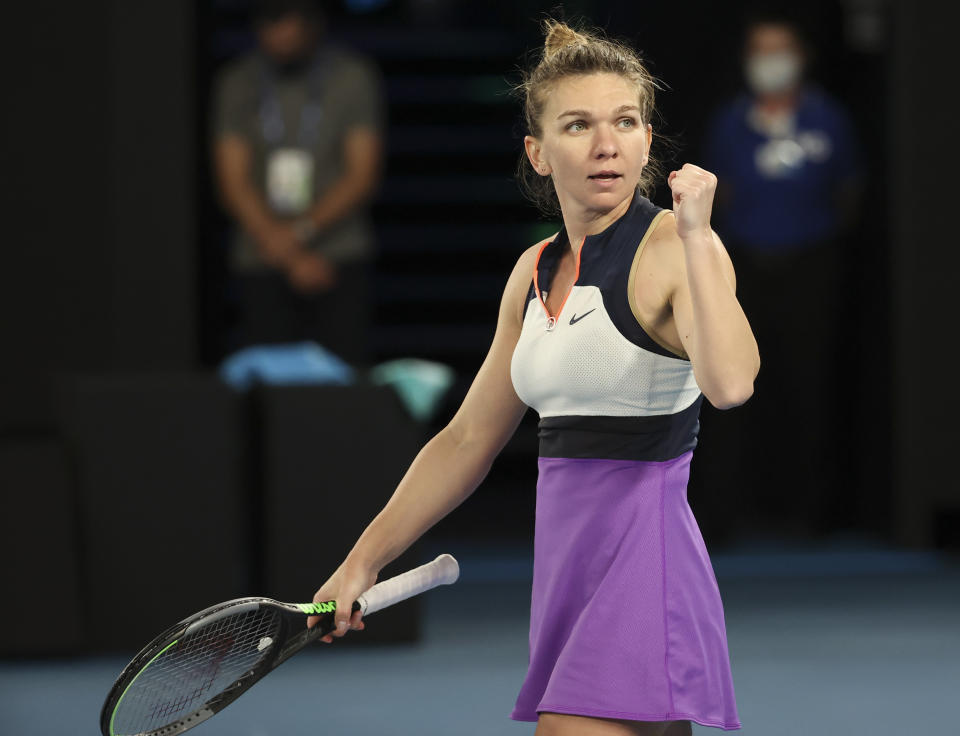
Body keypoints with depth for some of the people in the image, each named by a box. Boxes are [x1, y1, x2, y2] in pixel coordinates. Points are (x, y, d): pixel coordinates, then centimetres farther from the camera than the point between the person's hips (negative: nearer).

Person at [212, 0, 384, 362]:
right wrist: (291, 257, -8)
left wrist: (303, 230, -13)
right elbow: (232, 180, 2)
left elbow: (363, 175, -1)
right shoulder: (237, 84, 7)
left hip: (339, 261, -1)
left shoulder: (353, 77, 3)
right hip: (261, 263, 2)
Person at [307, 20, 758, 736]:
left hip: (643, 556, -7)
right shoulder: (535, 272, 13)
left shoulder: (673, 247, -9)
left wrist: (695, 236, -26)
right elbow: (468, 441, 22)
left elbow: (730, 382, -30)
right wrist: (363, 562, 20)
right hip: (566, 569, 8)